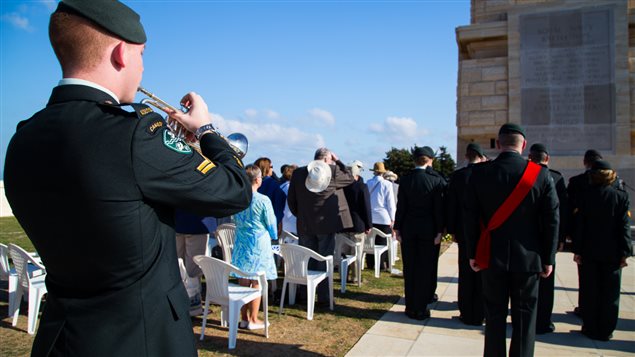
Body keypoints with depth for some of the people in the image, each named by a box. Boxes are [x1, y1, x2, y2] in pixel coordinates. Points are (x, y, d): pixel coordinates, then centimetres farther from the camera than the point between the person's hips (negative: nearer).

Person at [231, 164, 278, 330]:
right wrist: (273, 236, 15)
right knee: (257, 283, 4)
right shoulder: (263, 200, -14)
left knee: (243, 281, 11)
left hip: (241, 244, 5)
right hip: (259, 245, -5)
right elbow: (271, 224, -5)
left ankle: (244, 318, 20)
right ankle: (253, 320, 11)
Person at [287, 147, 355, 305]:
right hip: (326, 224, -3)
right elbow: (350, 178, 8)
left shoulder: (298, 173, 2)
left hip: (304, 225, 3)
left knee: (307, 261, 13)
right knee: (324, 261, 6)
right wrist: (338, 161, 12)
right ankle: (323, 297, 10)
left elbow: (291, 199, 6)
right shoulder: (333, 171, -9)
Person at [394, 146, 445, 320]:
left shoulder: (405, 179, -3)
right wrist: (439, 231, -2)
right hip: (428, 230, -2)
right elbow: (439, 208, -7)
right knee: (425, 270, 6)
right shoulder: (436, 180, -8)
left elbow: (400, 206, -1)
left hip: (408, 229, 2)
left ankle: (410, 307, 18)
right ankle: (421, 309, 11)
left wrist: (397, 229, 5)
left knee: (409, 269, 11)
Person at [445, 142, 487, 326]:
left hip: (464, 232, 1)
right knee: (483, 274, 10)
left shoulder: (457, 175, -5)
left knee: (466, 273, 10)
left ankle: (467, 314, 16)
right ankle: (480, 314, 17)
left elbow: (450, 205, -2)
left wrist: (452, 230, 6)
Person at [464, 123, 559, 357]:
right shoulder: (541, 175, -7)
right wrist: (548, 258, 5)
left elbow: (471, 217, -3)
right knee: (524, 316, 11)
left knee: (495, 314, 12)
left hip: (491, 257, 1)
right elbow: (551, 220, -4)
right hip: (528, 258, 0)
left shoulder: (479, 173, -6)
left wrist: (472, 253, 5)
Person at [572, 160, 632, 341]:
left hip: (589, 252, 0)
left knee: (590, 292, 9)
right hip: (612, 253, 0)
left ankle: (591, 328, 16)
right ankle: (606, 331, 16)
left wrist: (577, 250, -1)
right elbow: (624, 227, -4)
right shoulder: (621, 196, -3)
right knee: (610, 293, 9)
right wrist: (624, 253, 0)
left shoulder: (585, 196, -5)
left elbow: (579, 225, -5)